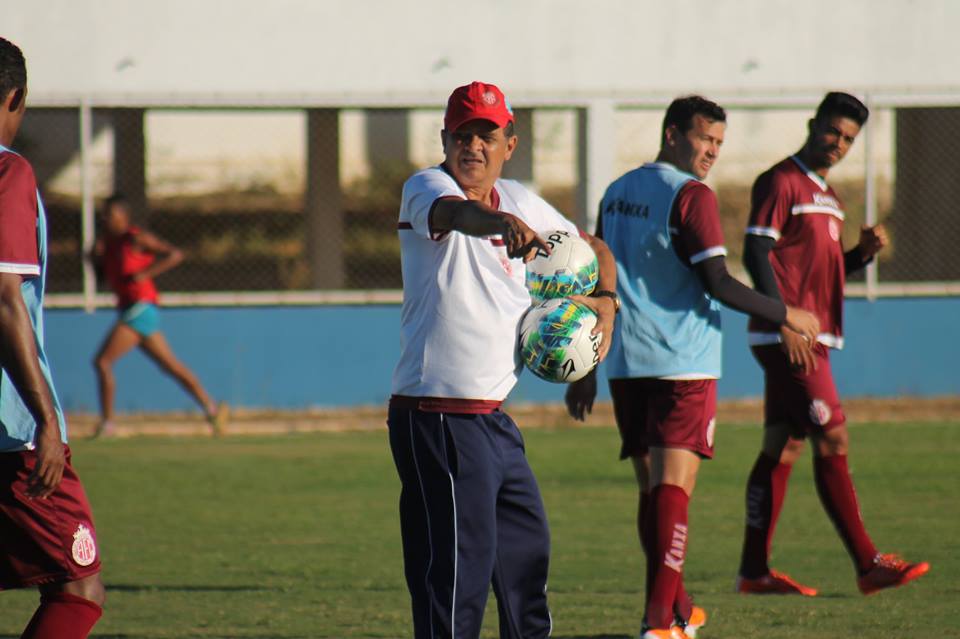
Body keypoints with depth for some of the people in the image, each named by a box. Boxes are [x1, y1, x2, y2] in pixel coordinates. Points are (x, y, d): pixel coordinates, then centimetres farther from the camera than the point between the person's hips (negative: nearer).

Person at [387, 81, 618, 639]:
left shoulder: (520, 203, 12)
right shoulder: (425, 189, -9)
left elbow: (591, 248, 25)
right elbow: (455, 213, -33)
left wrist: (605, 301, 5)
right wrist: (505, 225, -55)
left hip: (493, 418, 8)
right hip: (437, 419, -8)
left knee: (528, 549, 16)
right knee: (460, 562, -13)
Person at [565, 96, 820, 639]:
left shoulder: (617, 193, 14)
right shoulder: (691, 196, -10)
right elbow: (718, 283, -15)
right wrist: (785, 315, -3)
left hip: (626, 364, 7)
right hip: (684, 366, -7)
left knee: (652, 487, 14)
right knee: (673, 486, -11)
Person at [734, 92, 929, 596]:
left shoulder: (827, 194, 20)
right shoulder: (781, 182, -8)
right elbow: (756, 253, -15)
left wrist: (864, 251, 5)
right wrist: (785, 323, -22)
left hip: (809, 340, 9)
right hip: (787, 339, -9)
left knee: (783, 447, 8)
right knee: (832, 440, -11)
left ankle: (754, 569, 10)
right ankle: (868, 564, -11)